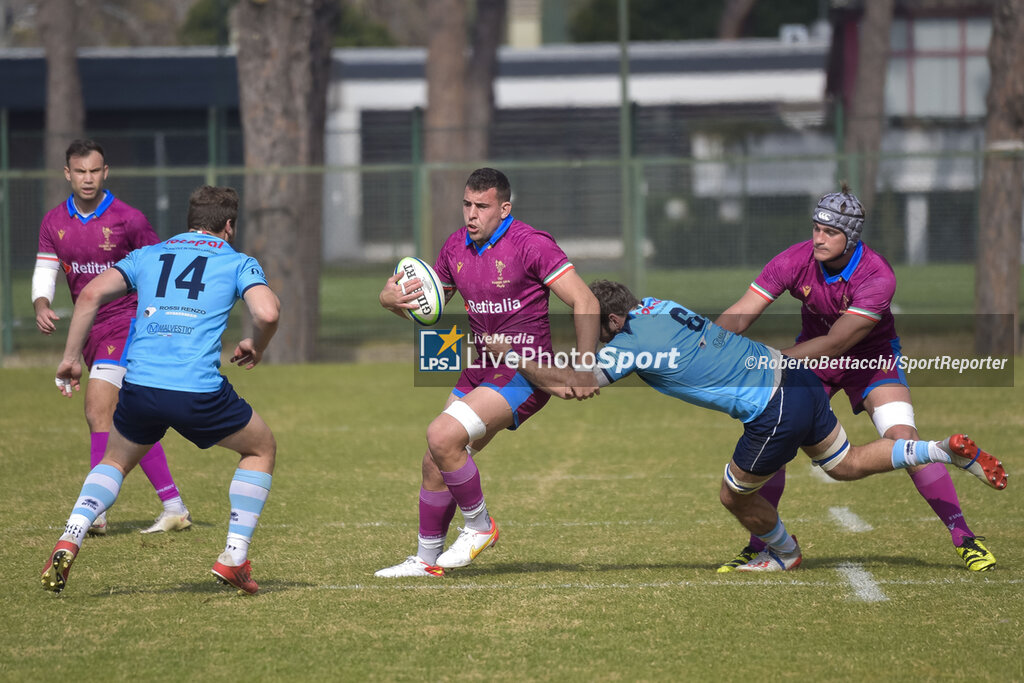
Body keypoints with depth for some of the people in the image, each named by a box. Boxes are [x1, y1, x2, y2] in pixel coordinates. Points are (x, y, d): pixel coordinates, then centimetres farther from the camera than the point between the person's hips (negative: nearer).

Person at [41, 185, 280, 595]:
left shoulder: (147, 256, 20)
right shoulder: (237, 262, 12)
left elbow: (92, 294, 6)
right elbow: (267, 312, -7)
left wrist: (70, 358, 11)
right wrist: (255, 349, 14)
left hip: (140, 386, 3)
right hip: (200, 391, -3)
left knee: (116, 460, 29)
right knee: (261, 449, 23)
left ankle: (68, 543, 5)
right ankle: (234, 558, 14)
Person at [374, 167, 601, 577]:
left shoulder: (531, 245, -16)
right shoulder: (456, 246, 6)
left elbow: (585, 303, -17)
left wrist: (583, 369, -25)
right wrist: (392, 299, -5)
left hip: (525, 374, -8)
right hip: (481, 369, 8)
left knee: (442, 436, -23)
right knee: (434, 463, 5)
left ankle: (479, 526, -4)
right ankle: (426, 559, 21)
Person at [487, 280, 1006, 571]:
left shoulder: (629, 345, -16)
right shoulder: (655, 305, 7)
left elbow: (565, 385, -13)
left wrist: (511, 354, -2)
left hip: (775, 414, -8)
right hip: (796, 377, 8)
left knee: (735, 497, 14)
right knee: (846, 465, 24)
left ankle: (784, 553, 40)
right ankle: (947, 451, 16)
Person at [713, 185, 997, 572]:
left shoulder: (877, 277, -32)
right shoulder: (795, 261, -23)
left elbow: (835, 343, -36)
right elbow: (740, 315, -26)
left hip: (872, 357, -3)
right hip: (811, 356, 3)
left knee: (903, 436, -21)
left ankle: (963, 538, -13)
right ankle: (758, 547, 4)